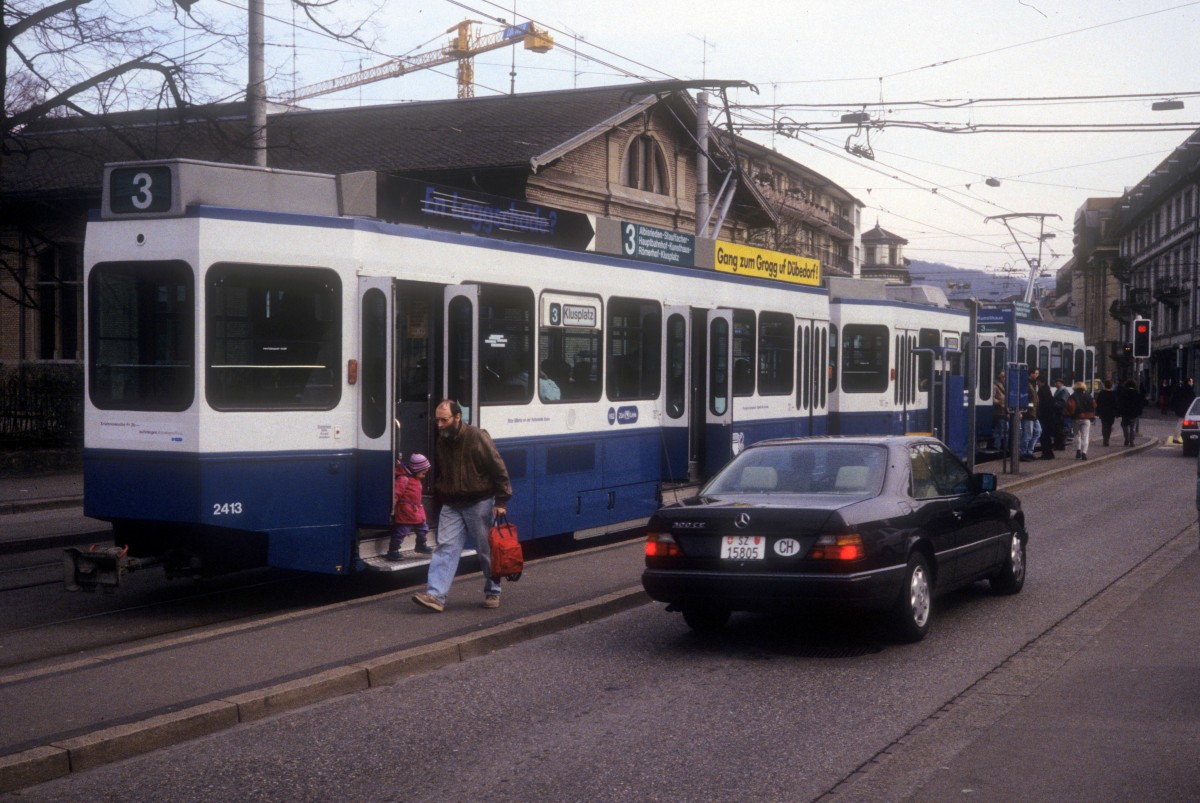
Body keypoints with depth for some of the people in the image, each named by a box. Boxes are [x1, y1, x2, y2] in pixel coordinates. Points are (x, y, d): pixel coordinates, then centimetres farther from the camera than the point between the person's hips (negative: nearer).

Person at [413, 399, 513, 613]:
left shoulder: (477, 437, -13)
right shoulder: (441, 442, 7)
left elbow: (498, 469, -11)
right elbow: (438, 475, 20)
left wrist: (501, 501, -13)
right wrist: (437, 504, 19)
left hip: (479, 504, -5)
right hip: (451, 505, 5)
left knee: (486, 550, 6)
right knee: (445, 547, -6)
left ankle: (492, 592, 22)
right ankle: (435, 595, -14)